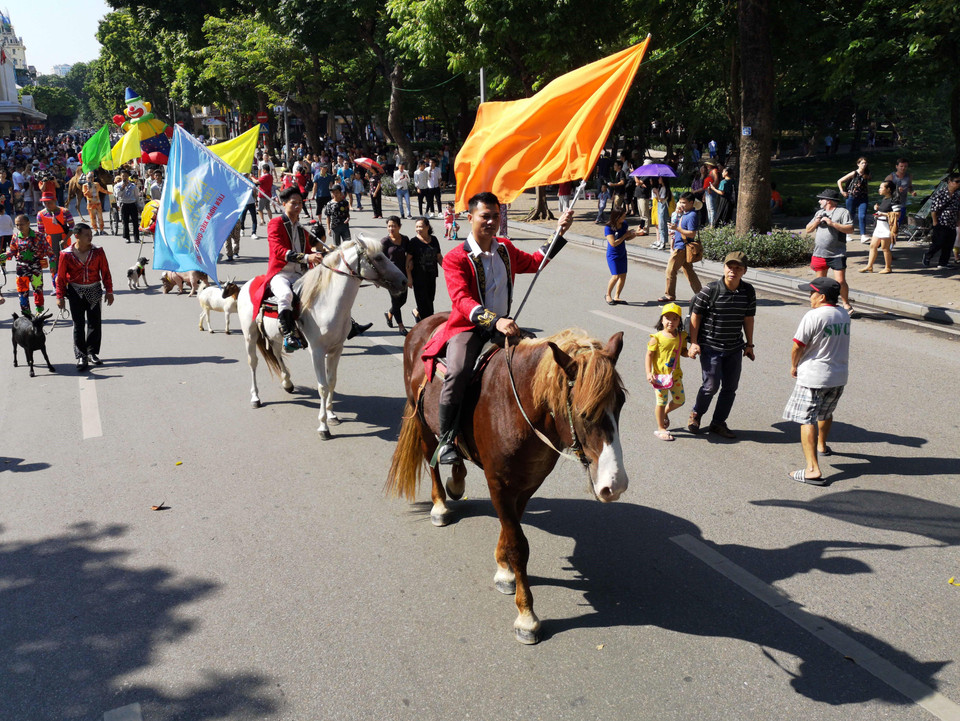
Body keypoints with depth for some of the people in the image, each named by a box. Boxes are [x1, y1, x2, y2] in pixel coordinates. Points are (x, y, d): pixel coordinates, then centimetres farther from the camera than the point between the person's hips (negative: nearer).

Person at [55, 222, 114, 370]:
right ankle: (81, 356, 4)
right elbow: (61, 277, -1)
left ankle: (92, 353, 20)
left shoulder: (97, 252, -2)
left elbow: (105, 272, 5)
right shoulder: (66, 254, -6)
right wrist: (60, 296, -2)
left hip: (94, 291, 2)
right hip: (75, 292, -2)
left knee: (94, 323, 6)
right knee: (79, 325, 0)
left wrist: (109, 291, 4)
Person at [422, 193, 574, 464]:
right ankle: (446, 442, -18)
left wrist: (559, 233, 22)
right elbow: (462, 301, -23)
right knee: (457, 372, -32)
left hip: (503, 326, 6)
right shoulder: (455, 258, -10)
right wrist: (495, 320, -38)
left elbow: (533, 263, 30)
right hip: (468, 328, -6)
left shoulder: (506, 248, 11)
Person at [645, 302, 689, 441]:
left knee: (679, 400, 10)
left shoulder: (681, 336, 0)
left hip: (675, 375, 5)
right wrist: (649, 373, -17)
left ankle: (664, 412, 40)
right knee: (661, 401, 3)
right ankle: (660, 428, 18)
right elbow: (649, 355, -10)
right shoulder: (657, 338, -13)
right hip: (660, 375, -5)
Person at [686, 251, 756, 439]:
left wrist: (749, 344, 13)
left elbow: (748, 318, 9)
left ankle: (718, 423, 25)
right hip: (710, 346, -5)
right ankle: (696, 414, 23)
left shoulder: (748, 292, -1)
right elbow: (695, 315, -8)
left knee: (730, 387, 8)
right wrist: (694, 342, -10)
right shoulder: (710, 290, -15)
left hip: (735, 348, 5)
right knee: (712, 385, -5)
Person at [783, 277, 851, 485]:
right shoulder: (844, 315, 5)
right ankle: (821, 445, 53)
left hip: (813, 378, -8)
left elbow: (797, 346, -15)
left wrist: (794, 367, 2)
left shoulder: (813, 316, -18)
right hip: (839, 376, 8)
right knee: (826, 413, 29)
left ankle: (813, 469, -16)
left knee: (807, 420, -7)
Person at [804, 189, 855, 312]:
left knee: (840, 282, -9)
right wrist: (816, 221, -2)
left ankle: (846, 304, 7)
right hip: (819, 254, 6)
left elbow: (850, 229, -12)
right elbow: (807, 230, 16)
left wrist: (833, 224, -17)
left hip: (837, 255, -6)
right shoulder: (819, 212, 18)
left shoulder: (842, 211, -2)